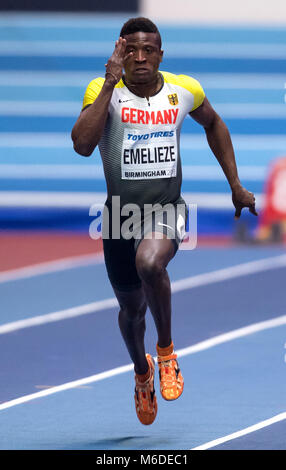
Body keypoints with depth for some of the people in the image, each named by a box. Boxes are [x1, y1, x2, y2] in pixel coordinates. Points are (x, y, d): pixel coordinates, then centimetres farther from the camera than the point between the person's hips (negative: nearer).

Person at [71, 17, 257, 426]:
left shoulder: (185, 90, -4)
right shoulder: (104, 91, -12)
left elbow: (213, 124, 18)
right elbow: (82, 144, -29)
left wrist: (236, 186, 17)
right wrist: (111, 84, -29)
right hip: (121, 211, 1)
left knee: (150, 262, -34)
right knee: (131, 308, 15)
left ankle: (166, 350, -10)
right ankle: (142, 372, 49)